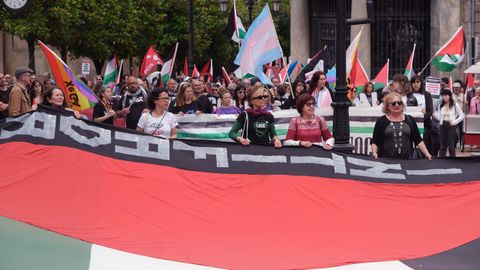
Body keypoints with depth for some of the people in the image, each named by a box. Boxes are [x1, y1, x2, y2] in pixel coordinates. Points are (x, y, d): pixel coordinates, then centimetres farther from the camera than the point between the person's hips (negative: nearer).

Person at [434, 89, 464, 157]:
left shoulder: (455, 105, -2)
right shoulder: (440, 106, 8)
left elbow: (462, 116, -1)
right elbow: (439, 118, 3)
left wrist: (454, 122, -12)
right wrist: (434, 112, -11)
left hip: (451, 127, -4)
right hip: (442, 126, 4)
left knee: (451, 146, -1)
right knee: (442, 146, 6)